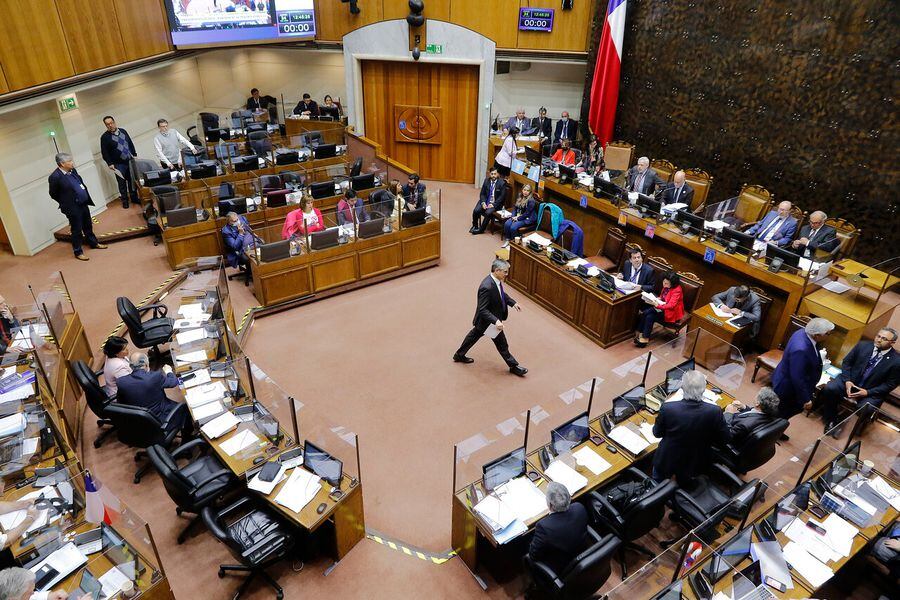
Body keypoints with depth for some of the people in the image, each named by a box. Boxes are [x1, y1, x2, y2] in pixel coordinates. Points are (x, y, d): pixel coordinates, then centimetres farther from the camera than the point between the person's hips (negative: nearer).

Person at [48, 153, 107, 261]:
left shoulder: (72, 170, 1)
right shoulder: (55, 177, -20)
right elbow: (53, 194, -9)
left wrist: (86, 198, 12)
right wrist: (67, 203, 1)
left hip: (83, 204, 7)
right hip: (73, 208, -7)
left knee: (88, 226, 22)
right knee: (77, 230, 4)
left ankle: (94, 243, 40)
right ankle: (78, 252, 17)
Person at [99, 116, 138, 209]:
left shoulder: (122, 131, 7)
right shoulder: (105, 137, -7)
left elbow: (130, 144, 17)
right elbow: (104, 152, -6)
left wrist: (135, 155, 15)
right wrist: (110, 163, -14)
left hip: (130, 161, 4)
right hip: (118, 164, -4)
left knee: (132, 180, 10)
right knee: (122, 183, 2)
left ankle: (134, 198, 25)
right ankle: (125, 200, 17)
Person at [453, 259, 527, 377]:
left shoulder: (497, 280, -8)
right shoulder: (487, 287, -37)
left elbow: (502, 294, 13)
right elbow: (482, 309, -33)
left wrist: (513, 303, 3)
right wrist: (496, 321, -40)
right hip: (489, 320, -10)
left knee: (475, 334, 26)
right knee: (502, 344, 9)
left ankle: (459, 355, 46)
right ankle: (513, 366, 29)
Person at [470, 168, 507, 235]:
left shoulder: (502, 183, -11)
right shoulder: (486, 180, 2)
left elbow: (502, 197, -11)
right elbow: (482, 193, 5)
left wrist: (493, 204, -19)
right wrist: (483, 202, -12)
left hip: (495, 203, -4)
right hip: (485, 201, 4)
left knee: (488, 213, -30)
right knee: (476, 211, -18)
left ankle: (481, 229, -11)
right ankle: (475, 226, 7)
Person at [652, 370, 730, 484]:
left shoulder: (667, 408, -30)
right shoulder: (714, 411, -28)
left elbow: (657, 433, -11)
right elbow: (725, 439, -10)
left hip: (667, 461, -2)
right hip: (695, 464, 2)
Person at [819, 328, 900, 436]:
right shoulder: (863, 345, -4)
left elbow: (890, 384, -5)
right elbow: (846, 362, 4)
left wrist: (868, 392, -15)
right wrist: (847, 381, -11)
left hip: (871, 392, -2)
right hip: (850, 381, 2)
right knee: (829, 389, -25)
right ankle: (831, 421, -4)